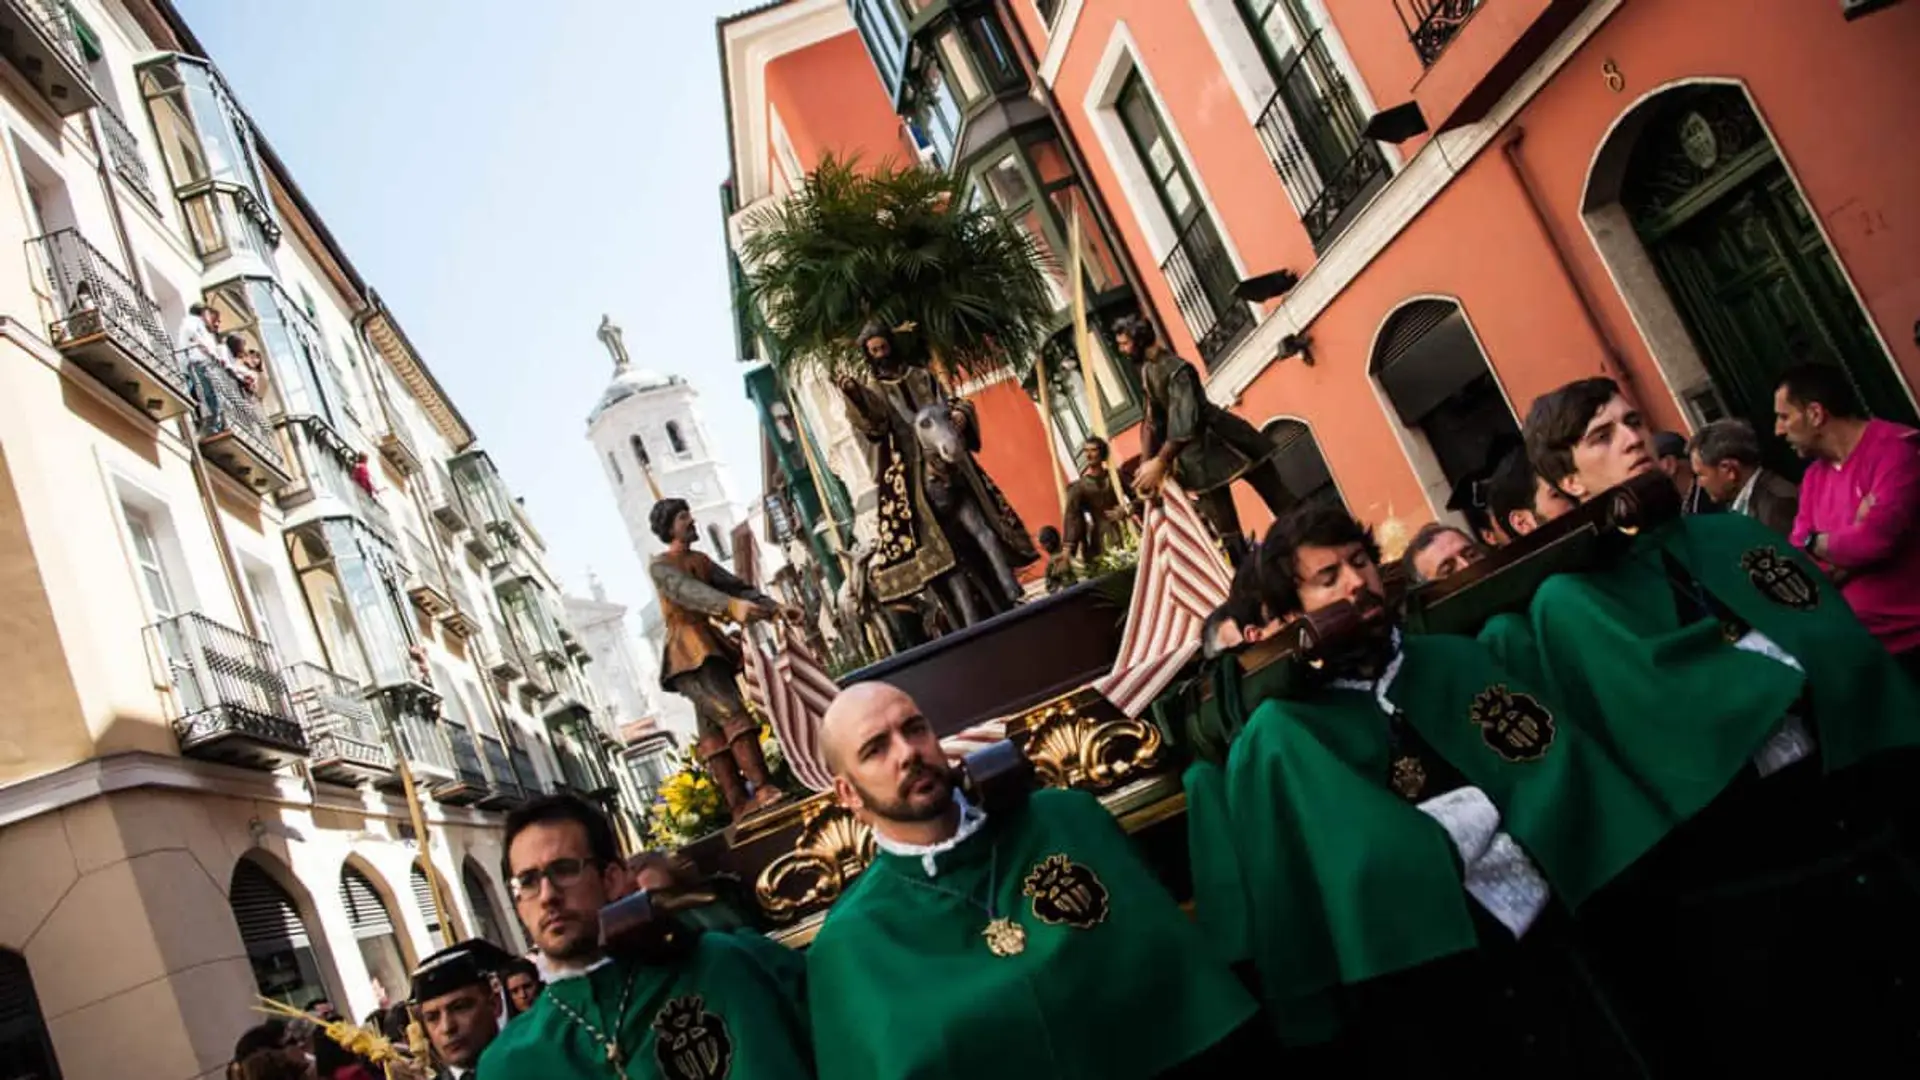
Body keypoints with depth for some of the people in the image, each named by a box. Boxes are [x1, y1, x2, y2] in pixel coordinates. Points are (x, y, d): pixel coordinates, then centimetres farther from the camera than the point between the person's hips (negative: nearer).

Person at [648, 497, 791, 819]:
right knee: (732, 712, -21)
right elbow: (689, 591, -24)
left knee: (714, 728, 2)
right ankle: (762, 788, -29)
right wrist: (731, 605, -42)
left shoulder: (700, 560, 20)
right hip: (688, 651, -7)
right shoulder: (661, 566, -4)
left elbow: (736, 586, 12)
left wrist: (774, 607, -5)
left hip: (710, 645, 7)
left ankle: (739, 804, -4)